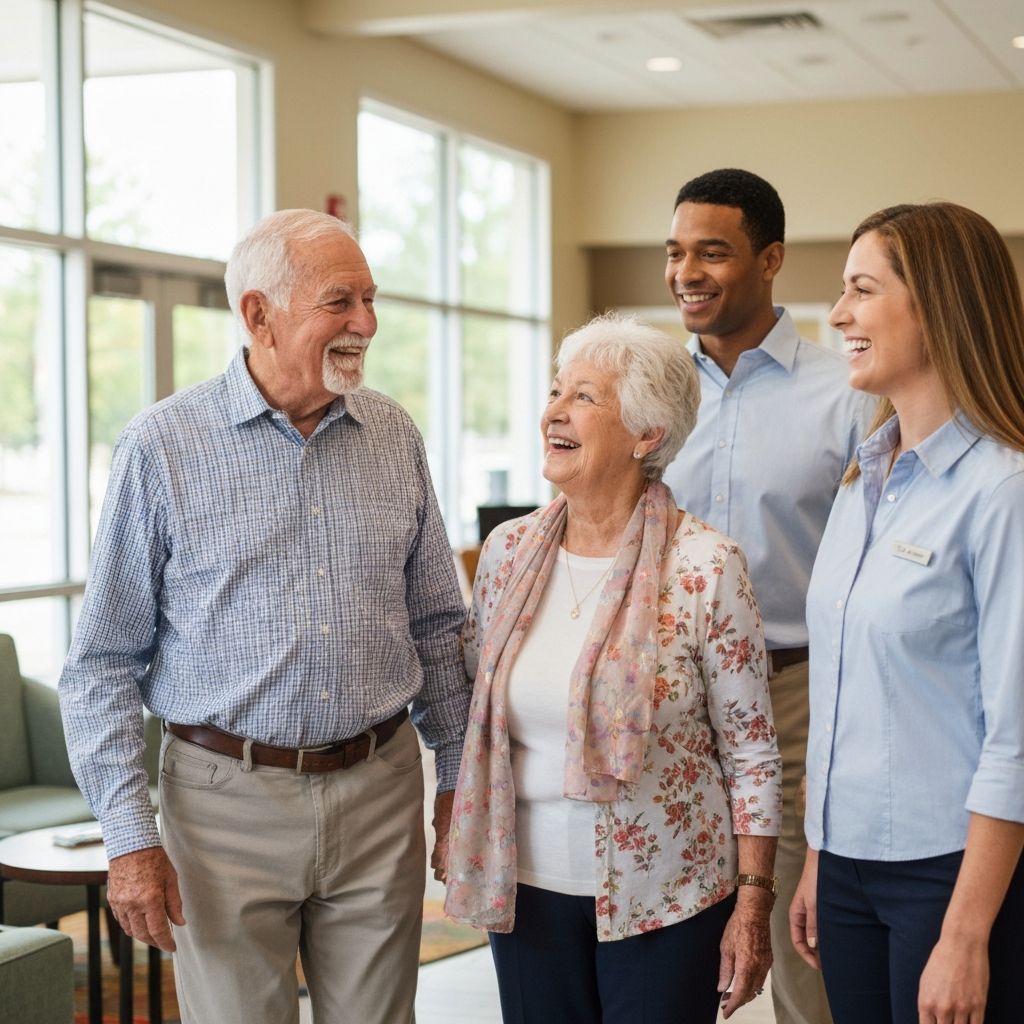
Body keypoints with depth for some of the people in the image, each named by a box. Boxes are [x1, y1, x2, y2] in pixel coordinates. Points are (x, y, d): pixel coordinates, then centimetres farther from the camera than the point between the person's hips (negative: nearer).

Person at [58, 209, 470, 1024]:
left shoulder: (395, 437, 5)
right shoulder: (163, 446, -7)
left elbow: (436, 626, 13)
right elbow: (104, 665, -4)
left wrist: (457, 776, 10)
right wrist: (130, 836, -9)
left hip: (380, 788, 3)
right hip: (228, 798, -3)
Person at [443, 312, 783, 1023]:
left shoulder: (707, 566, -11)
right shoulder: (508, 552, 1)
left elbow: (751, 751, -8)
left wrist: (754, 901, -8)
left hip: (664, 896, -4)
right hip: (529, 883, 4)